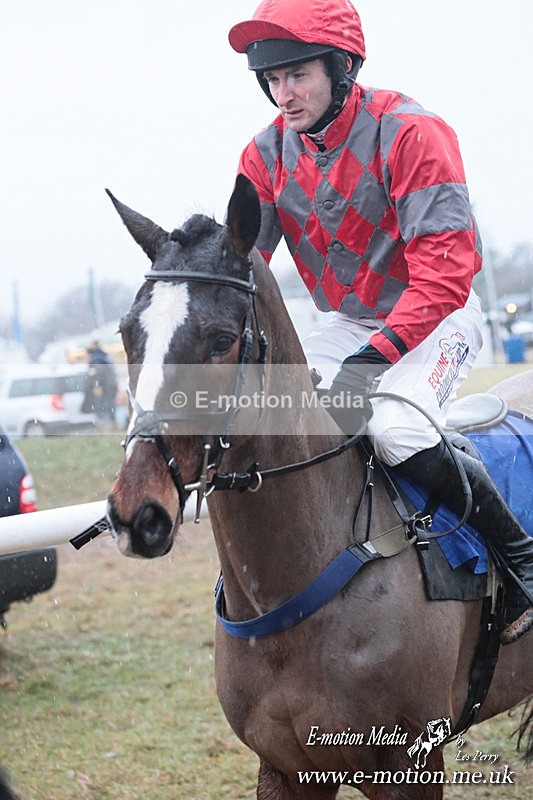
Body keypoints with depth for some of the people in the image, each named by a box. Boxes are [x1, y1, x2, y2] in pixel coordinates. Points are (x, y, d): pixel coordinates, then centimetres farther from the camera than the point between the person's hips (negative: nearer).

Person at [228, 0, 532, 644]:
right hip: (348, 324, 7)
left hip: (436, 318, -6)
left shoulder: (411, 134, -22)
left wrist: (373, 357, -37)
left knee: (393, 427, -32)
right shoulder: (268, 155, -4)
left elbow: (444, 273, -27)